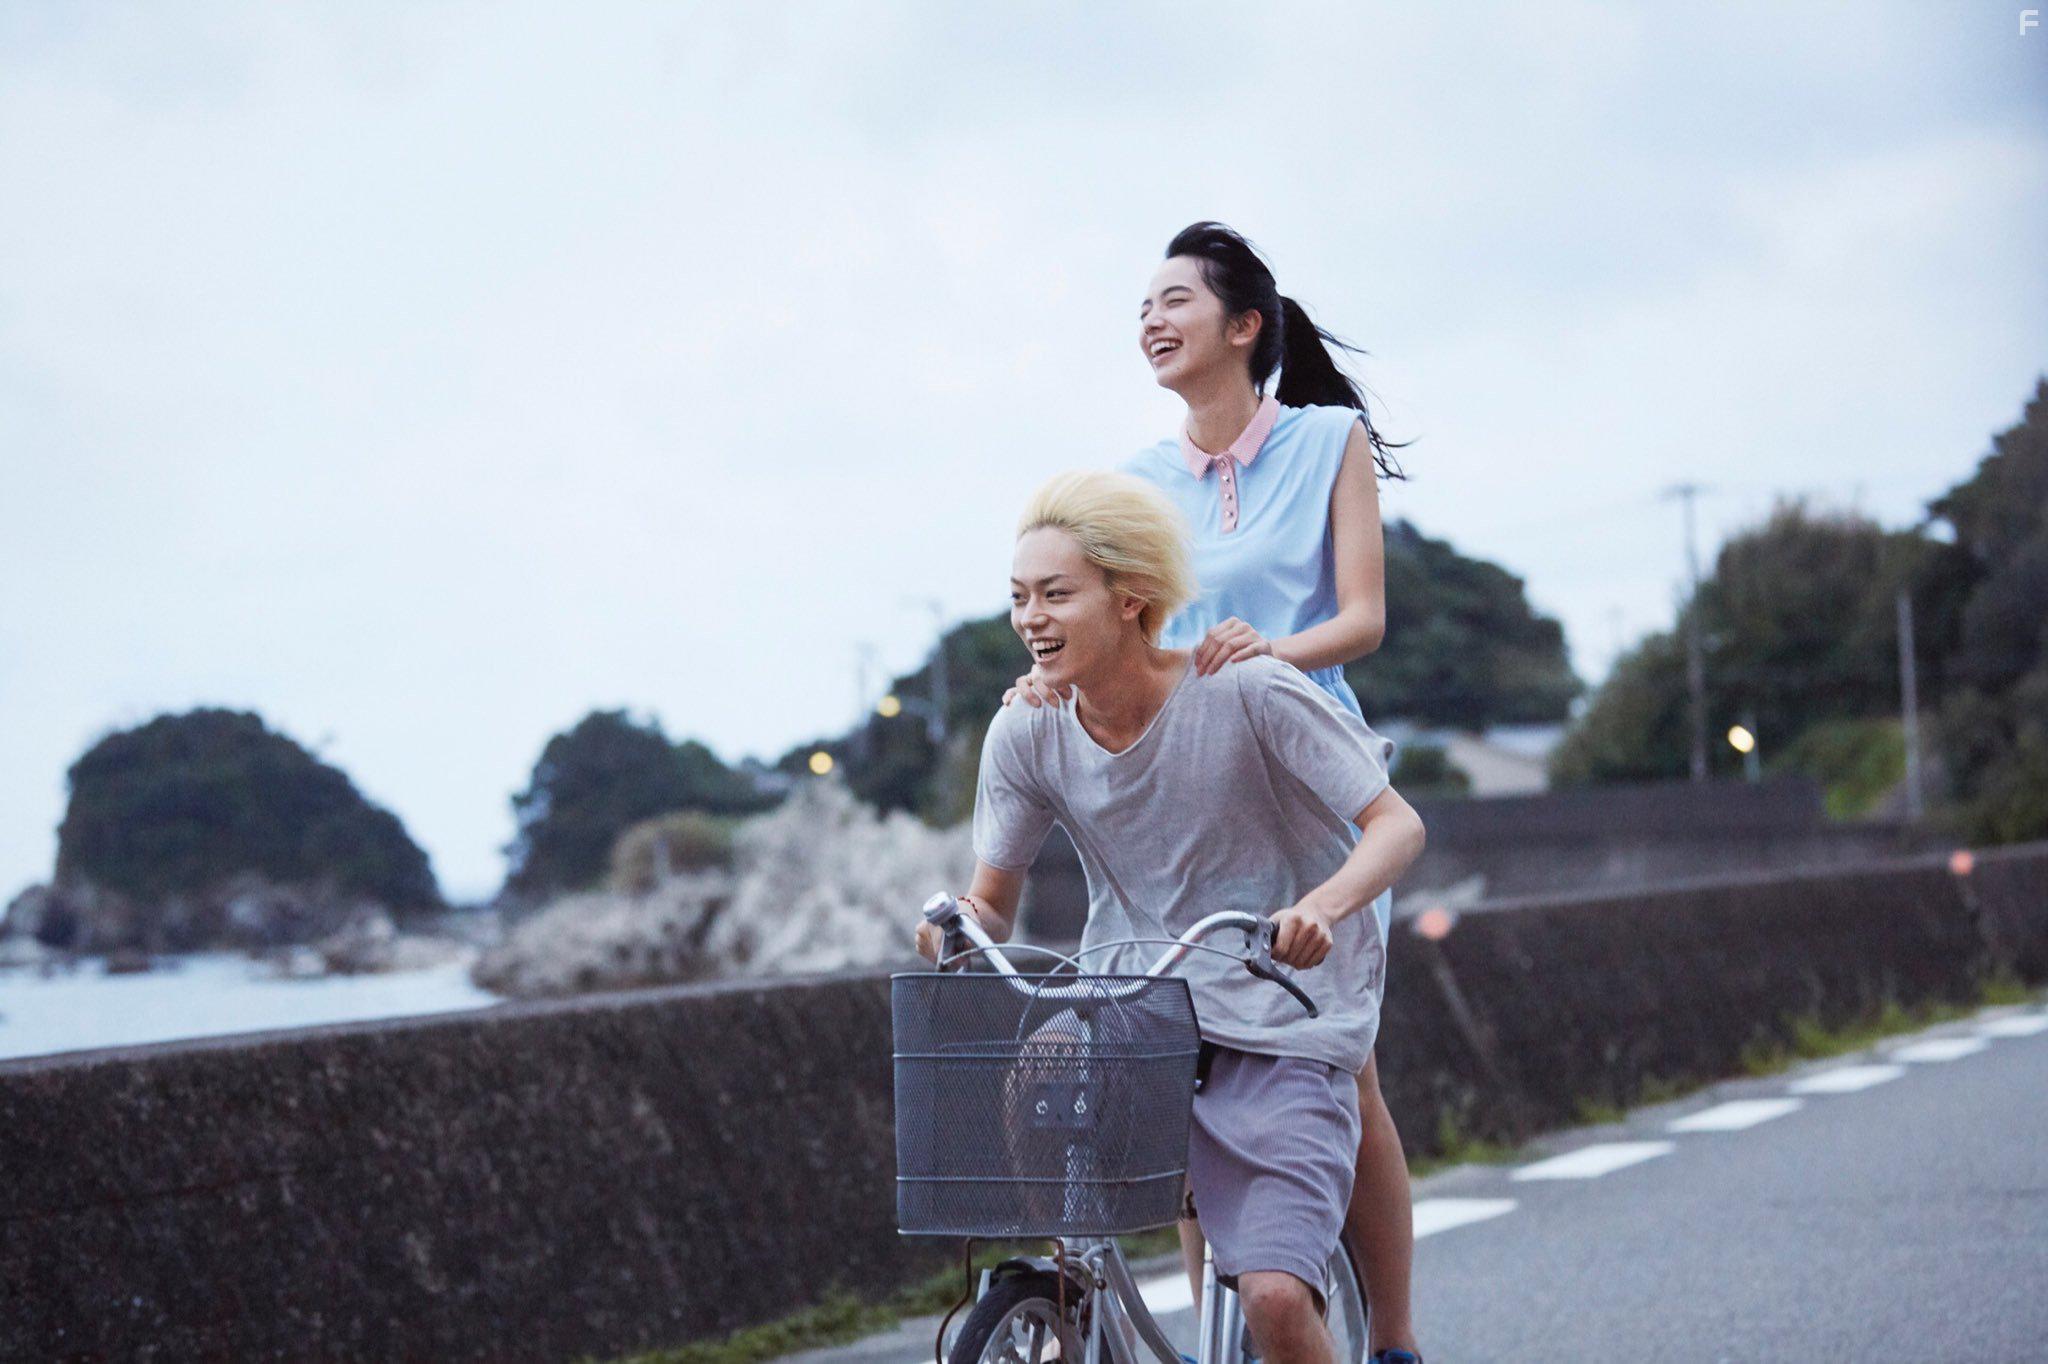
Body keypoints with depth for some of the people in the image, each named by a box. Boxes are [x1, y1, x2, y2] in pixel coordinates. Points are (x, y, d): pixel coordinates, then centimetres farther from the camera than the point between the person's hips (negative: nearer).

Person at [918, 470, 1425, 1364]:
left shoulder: (1248, 695, -15)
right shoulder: (1027, 734, -3)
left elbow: (1396, 824, -14)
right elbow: (993, 902, 7)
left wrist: (1322, 906, -34)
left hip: (1277, 1035, -4)